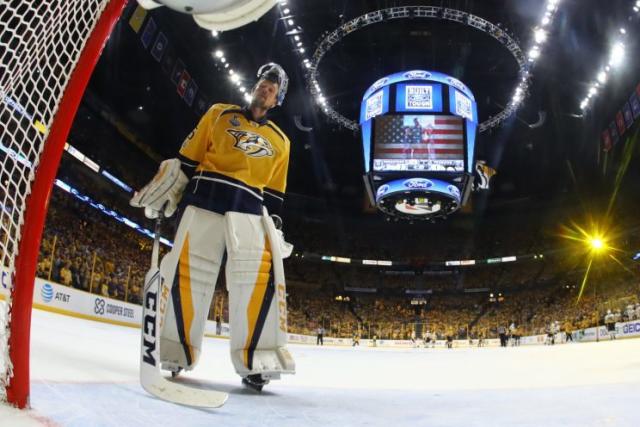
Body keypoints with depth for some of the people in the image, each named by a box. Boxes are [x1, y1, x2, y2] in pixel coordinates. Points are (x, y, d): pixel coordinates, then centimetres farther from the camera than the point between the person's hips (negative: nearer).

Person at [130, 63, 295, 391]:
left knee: (262, 274, -18)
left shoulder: (280, 141, 22)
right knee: (188, 272, -8)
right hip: (204, 199, -1)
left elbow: (274, 193, 20)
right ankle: (175, 352, 7)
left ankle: (257, 361, -14)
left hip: (250, 210, 1)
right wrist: (164, 189, 1)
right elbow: (186, 158, 12)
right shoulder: (220, 113, 17)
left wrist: (274, 227, 11)